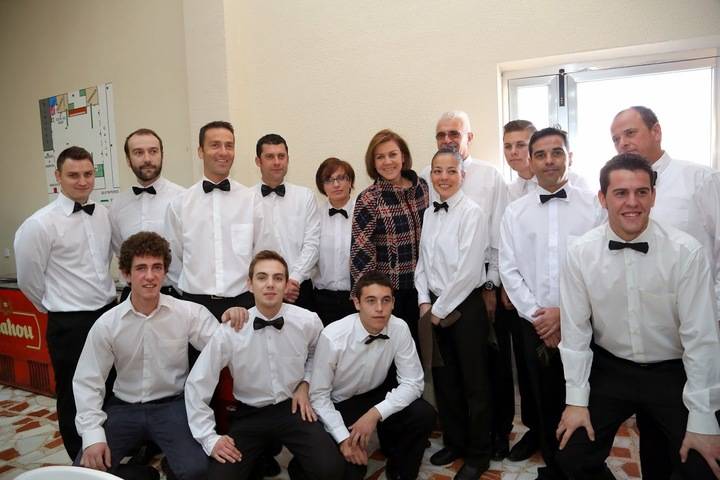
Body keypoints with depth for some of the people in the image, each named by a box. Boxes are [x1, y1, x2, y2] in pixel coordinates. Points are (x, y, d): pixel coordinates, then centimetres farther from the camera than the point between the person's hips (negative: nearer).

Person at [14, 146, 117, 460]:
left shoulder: (103, 214, 3)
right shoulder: (40, 224, -14)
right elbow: (28, 279, -5)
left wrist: (107, 298, 13)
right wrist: (59, 306, 6)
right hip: (69, 325, -5)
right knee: (74, 399, 12)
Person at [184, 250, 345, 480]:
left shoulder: (309, 322, -11)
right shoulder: (229, 331, -15)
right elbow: (196, 384, -6)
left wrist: (305, 383, 3)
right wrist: (209, 438, -7)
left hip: (292, 408, 0)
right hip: (249, 414, 0)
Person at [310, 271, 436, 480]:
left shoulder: (399, 329, -18)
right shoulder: (332, 337, -27)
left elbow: (412, 383, -14)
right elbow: (319, 395, -17)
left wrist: (375, 413, -26)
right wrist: (344, 437, -25)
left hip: (378, 396, 3)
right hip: (339, 406, -3)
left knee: (424, 415, -22)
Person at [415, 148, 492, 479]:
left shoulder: (472, 213, -14)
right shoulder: (429, 214, 8)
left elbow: (468, 270, -19)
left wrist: (442, 308, -13)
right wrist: (424, 301, 1)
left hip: (465, 306, -6)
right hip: (435, 306, 7)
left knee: (474, 383, 7)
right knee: (444, 379, 17)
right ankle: (454, 442, 36)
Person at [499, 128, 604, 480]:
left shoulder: (594, 206, -1)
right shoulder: (515, 212, 5)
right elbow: (508, 269, 2)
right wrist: (536, 315, -6)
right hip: (535, 325, 2)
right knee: (545, 400, 13)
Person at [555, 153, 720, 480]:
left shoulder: (686, 252, -16)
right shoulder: (580, 253, -11)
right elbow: (575, 330, -6)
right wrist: (576, 400, -6)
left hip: (672, 372, -1)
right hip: (609, 369, 1)